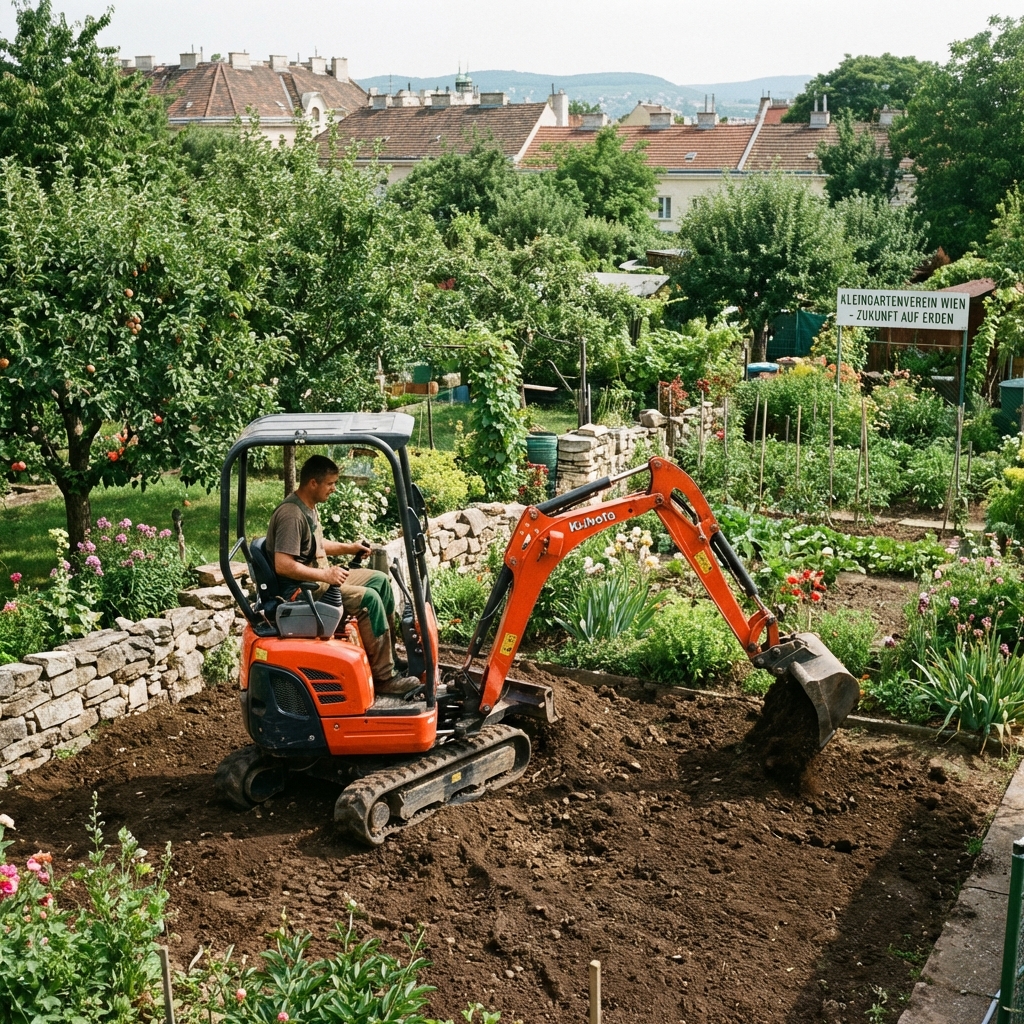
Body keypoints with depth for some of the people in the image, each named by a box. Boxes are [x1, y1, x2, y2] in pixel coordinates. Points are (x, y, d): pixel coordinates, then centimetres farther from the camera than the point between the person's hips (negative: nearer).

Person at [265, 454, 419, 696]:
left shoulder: (308, 507, 9)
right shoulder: (291, 515, -23)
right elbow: (282, 565, -30)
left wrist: (348, 548, 15)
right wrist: (325, 574, -26)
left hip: (320, 576, 11)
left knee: (379, 580, 8)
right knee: (368, 598, -21)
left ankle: (391, 655, 13)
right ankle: (384, 677, -16)